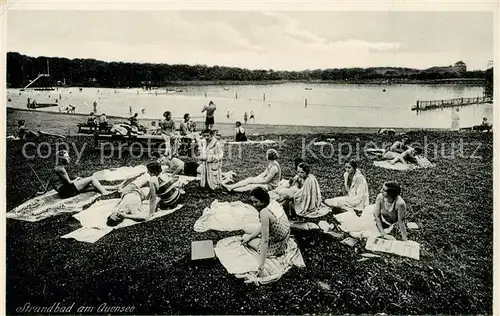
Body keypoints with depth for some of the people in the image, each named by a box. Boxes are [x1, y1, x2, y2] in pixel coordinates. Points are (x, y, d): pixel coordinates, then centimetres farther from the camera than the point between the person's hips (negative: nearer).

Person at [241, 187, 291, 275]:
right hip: (284, 239, 8)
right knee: (247, 229, 22)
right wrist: (250, 237, 10)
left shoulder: (264, 212, -32)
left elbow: (265, 241, -31)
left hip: (276, 246, -8)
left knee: (244, 236, 14)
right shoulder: (272, 202, -7)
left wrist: (261, 266, -28)